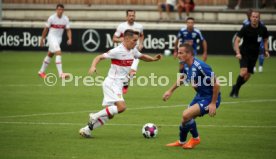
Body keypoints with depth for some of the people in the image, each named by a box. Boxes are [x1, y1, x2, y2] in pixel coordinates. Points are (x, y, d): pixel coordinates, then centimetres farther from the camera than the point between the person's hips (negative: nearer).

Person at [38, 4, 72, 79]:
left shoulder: (65, 19, -3)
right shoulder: (52, 18, -13)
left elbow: (68, 30, 0)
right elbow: (46, 29, -4)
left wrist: (70, 39, -17)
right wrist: (42, 39, 1)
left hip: (59, 38, 6)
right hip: (52, 37, -6)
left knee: (50, 55, 17)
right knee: (58, 53, -22)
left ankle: (41, 71, 32)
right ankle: (60, 73, -26)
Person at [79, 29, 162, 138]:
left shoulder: (133, 51, 8)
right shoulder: (118, 51, -15)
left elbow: (142, 57, 27)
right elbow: (99, 57, -14)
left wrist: (153, 59, 8)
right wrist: (93, 66, -32)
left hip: (118, 85, 9)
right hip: (112, 83, -9)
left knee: (109, 115, 9)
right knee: (121, 107, -24)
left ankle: (87, 129, 15)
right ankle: (95, 116, -13)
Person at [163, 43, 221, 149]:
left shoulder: (200, 66, -28)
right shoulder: (187, 67, -1)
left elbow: (216, 84, -25)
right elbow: (182, 79, 24)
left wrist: (213, 104, -23)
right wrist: (170, 91, 24)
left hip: (209, 99, -9)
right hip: (200, 96, 9)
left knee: (186, 115, -21)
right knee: (185, 119, 15)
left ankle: (195, 138, 3)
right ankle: (181, 142, 39)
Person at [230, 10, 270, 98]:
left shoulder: (263, 29, -4)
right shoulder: (245, 28, -14)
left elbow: (265, 40, 14)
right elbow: (237, 40, -13)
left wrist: (266, 50, -1)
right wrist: (238, 53, -26)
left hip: (254, 55, 4)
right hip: (244, 53, -4)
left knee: (247, 76, 4)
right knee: (244, 72, -23)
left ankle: (236, 88, 28)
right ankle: (235, 91, -6)